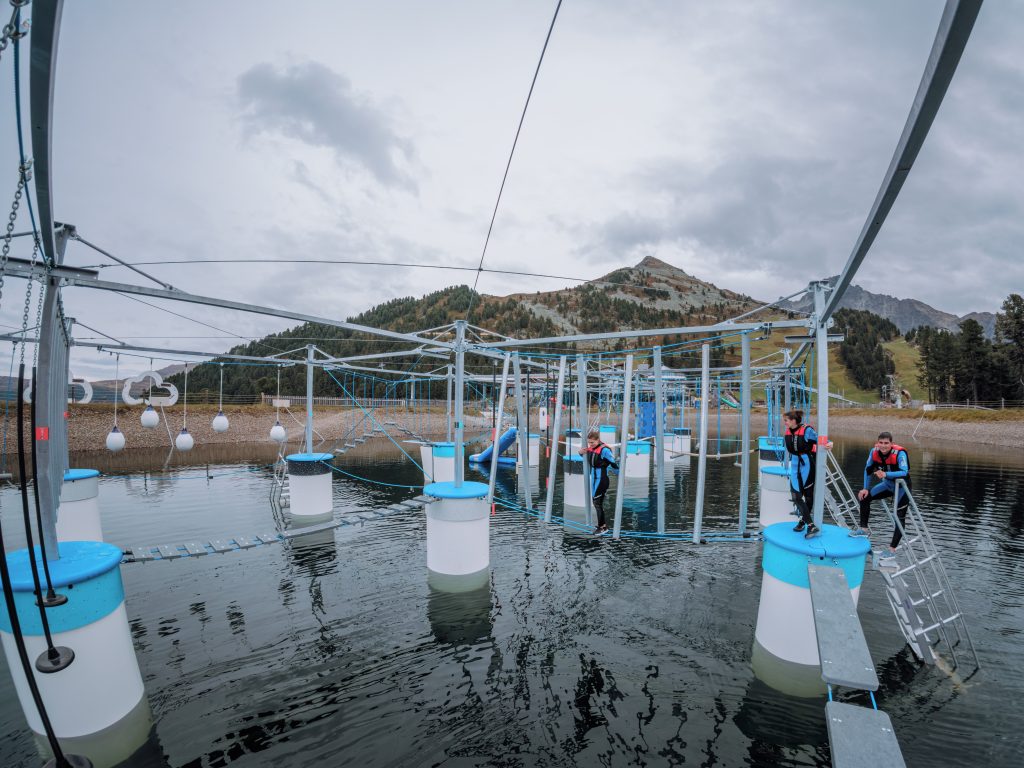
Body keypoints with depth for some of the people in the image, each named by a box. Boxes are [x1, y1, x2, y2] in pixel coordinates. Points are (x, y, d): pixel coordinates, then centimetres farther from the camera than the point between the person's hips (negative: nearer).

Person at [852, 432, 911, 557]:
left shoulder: (899, 453, -30)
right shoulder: (874, 451, -15)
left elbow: (904, 472, -42)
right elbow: (868, 469, -2)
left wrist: (886, 474, -56)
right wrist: (866, 488, -1)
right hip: (888, 484, 6)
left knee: (900, 518, -6)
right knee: (864, 496, 1)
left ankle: (892, 549, 1)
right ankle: (864, 529, 15)